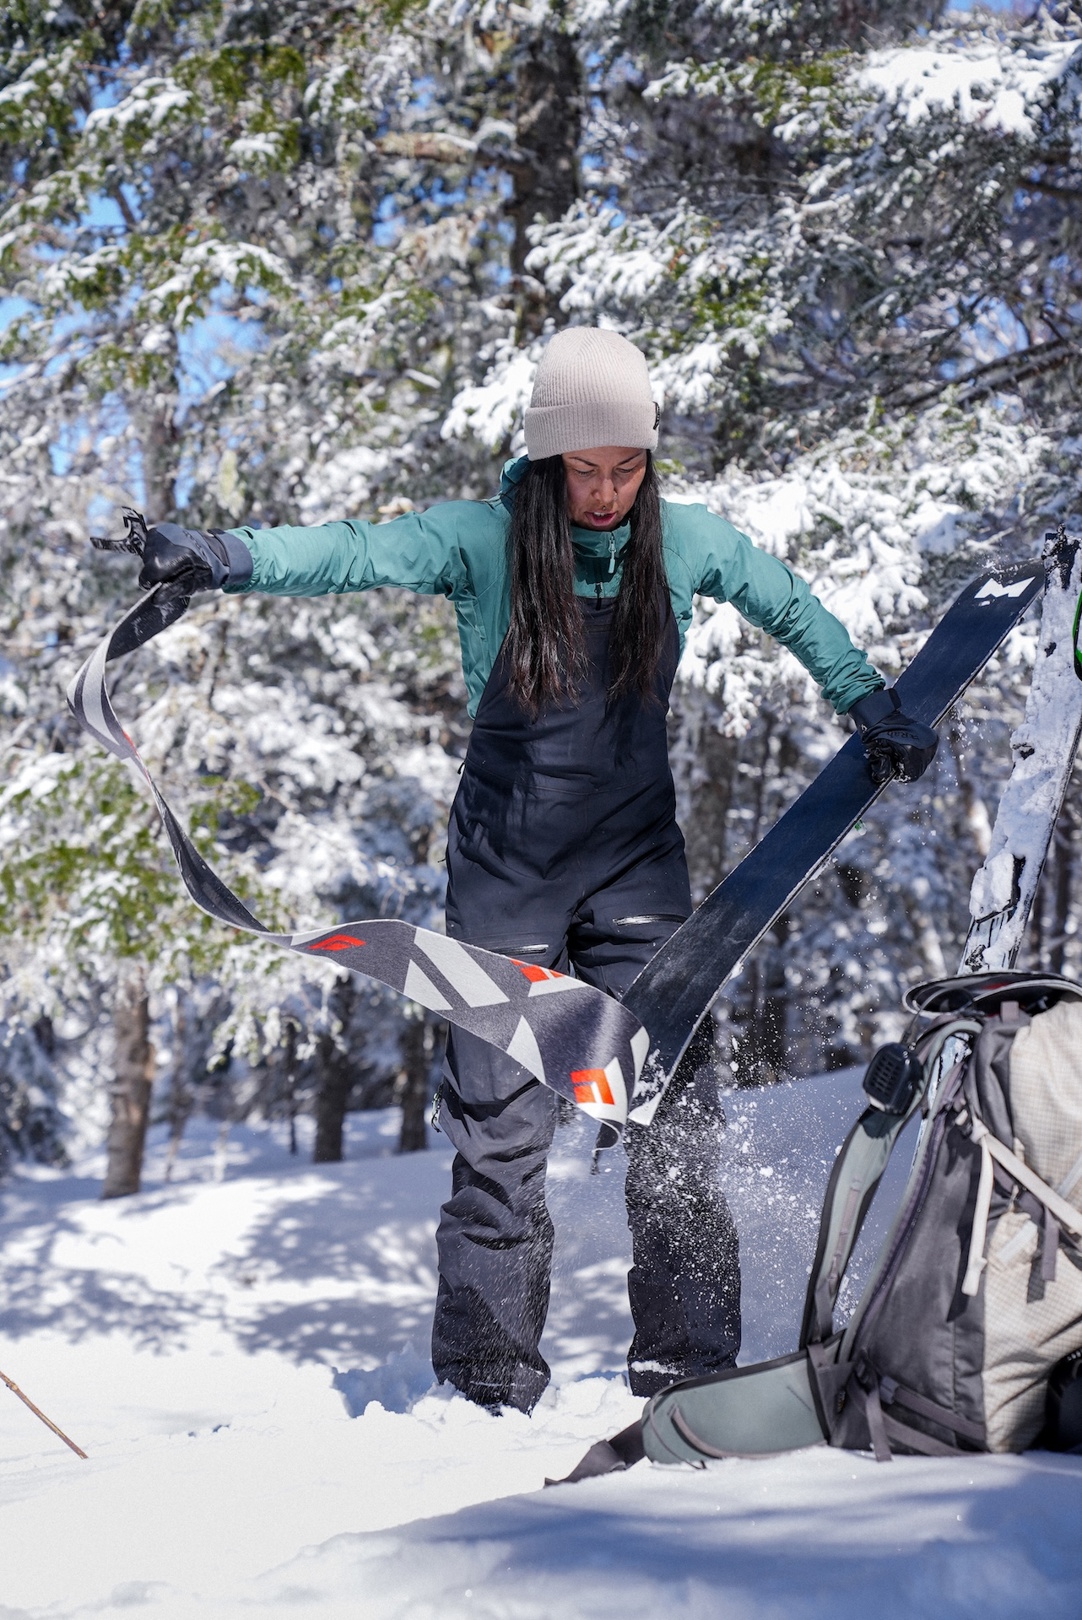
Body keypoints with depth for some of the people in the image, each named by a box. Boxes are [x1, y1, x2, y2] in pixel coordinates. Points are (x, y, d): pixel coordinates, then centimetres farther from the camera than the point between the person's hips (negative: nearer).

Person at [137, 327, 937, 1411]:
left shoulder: (685, 542, -1)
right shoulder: (481, 541, -10)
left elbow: (793, 612, 17)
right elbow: (351, 553, -26)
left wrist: (875, 712, 20)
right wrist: (219, 556, -43)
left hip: (635, 858, 2)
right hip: (507, 863, -2)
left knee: (673, 1108, -7)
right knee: (501, 1128, -4)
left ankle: (690, 1364, 2)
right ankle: (488, 1386, 3)